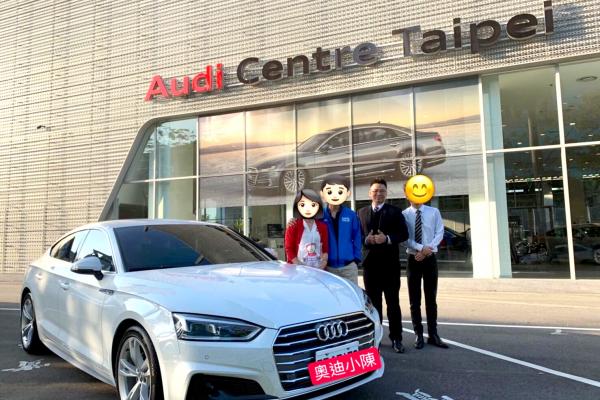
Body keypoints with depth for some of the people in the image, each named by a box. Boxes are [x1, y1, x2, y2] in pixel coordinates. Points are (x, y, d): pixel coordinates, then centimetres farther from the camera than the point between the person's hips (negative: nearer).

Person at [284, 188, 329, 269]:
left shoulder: (322, 226, 4)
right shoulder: (293, 226, -6)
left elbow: (325, 247, 7)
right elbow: (289, 248, -5)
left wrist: (324, 262, -7)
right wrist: (298, 266, -12)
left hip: (318, 269, 3)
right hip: (299, 269, -3)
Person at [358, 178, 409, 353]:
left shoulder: (395, 211, 3)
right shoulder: (361, 212, 10)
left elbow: (404, 234, -4)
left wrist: (387, 238, -19)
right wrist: (366, 240, -14)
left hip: (390, 263, -2)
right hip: (370, 263, 2)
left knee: (393, 302, 5)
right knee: (373, 302, 10)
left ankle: (396, 338, 14)